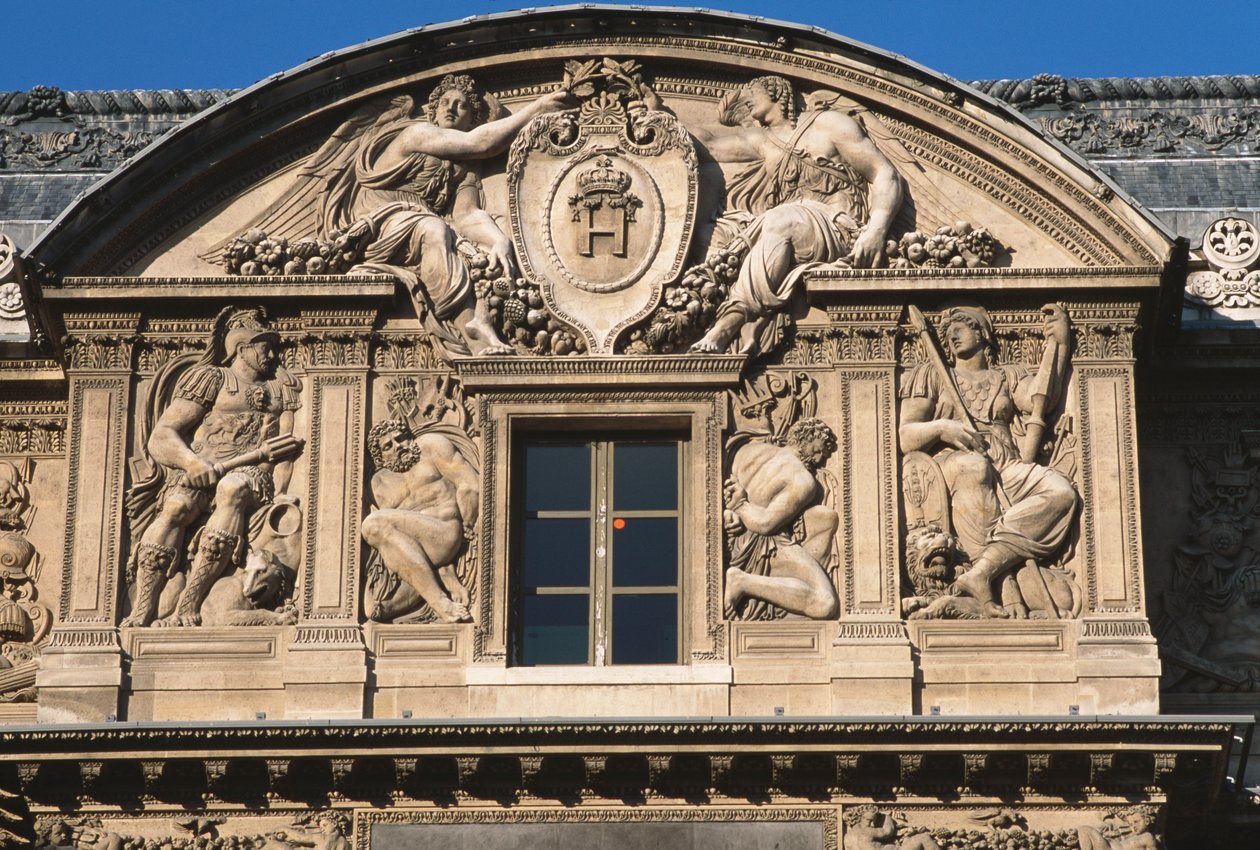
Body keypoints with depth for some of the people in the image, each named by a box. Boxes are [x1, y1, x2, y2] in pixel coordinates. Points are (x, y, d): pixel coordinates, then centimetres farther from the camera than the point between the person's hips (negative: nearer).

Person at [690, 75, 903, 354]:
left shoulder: (827, 124, 7)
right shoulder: (759, 141, 24)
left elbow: (886, 175, 1)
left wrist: (876, 231, -16)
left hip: (839, 233, -5)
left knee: (781, 220, -33)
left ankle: (728, 326, -40)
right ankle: (748, 341, -47)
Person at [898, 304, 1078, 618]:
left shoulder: (1008, 376, 28)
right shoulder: (931, 375, 24)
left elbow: (1038, 400, 4)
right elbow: (906, 438, 12)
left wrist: (1058, 344, 4)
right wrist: (941, 429, -9)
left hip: (1007, 469, 3)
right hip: (951, 462, -3)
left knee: (1062, 492, -29)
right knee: (973, 467, -41)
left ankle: (982, 570, -43)